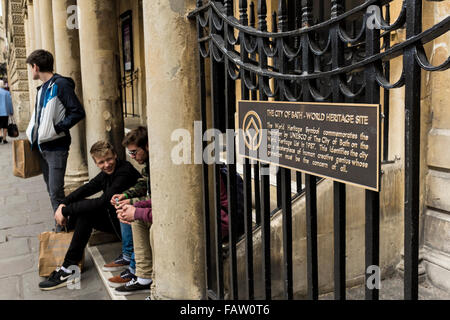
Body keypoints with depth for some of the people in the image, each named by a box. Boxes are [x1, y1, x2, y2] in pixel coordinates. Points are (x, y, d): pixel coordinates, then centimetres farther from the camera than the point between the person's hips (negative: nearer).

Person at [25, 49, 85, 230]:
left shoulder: (61, 84, -11)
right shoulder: (42, 88, 15)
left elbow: (78, 112, -17)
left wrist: (57, 129, -20)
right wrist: (32, 134, 12)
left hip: (56, 147, -9)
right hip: (42, 146, 9)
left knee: (56, 192, -9)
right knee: (51, 190, 13)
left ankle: (62, 228, 1)